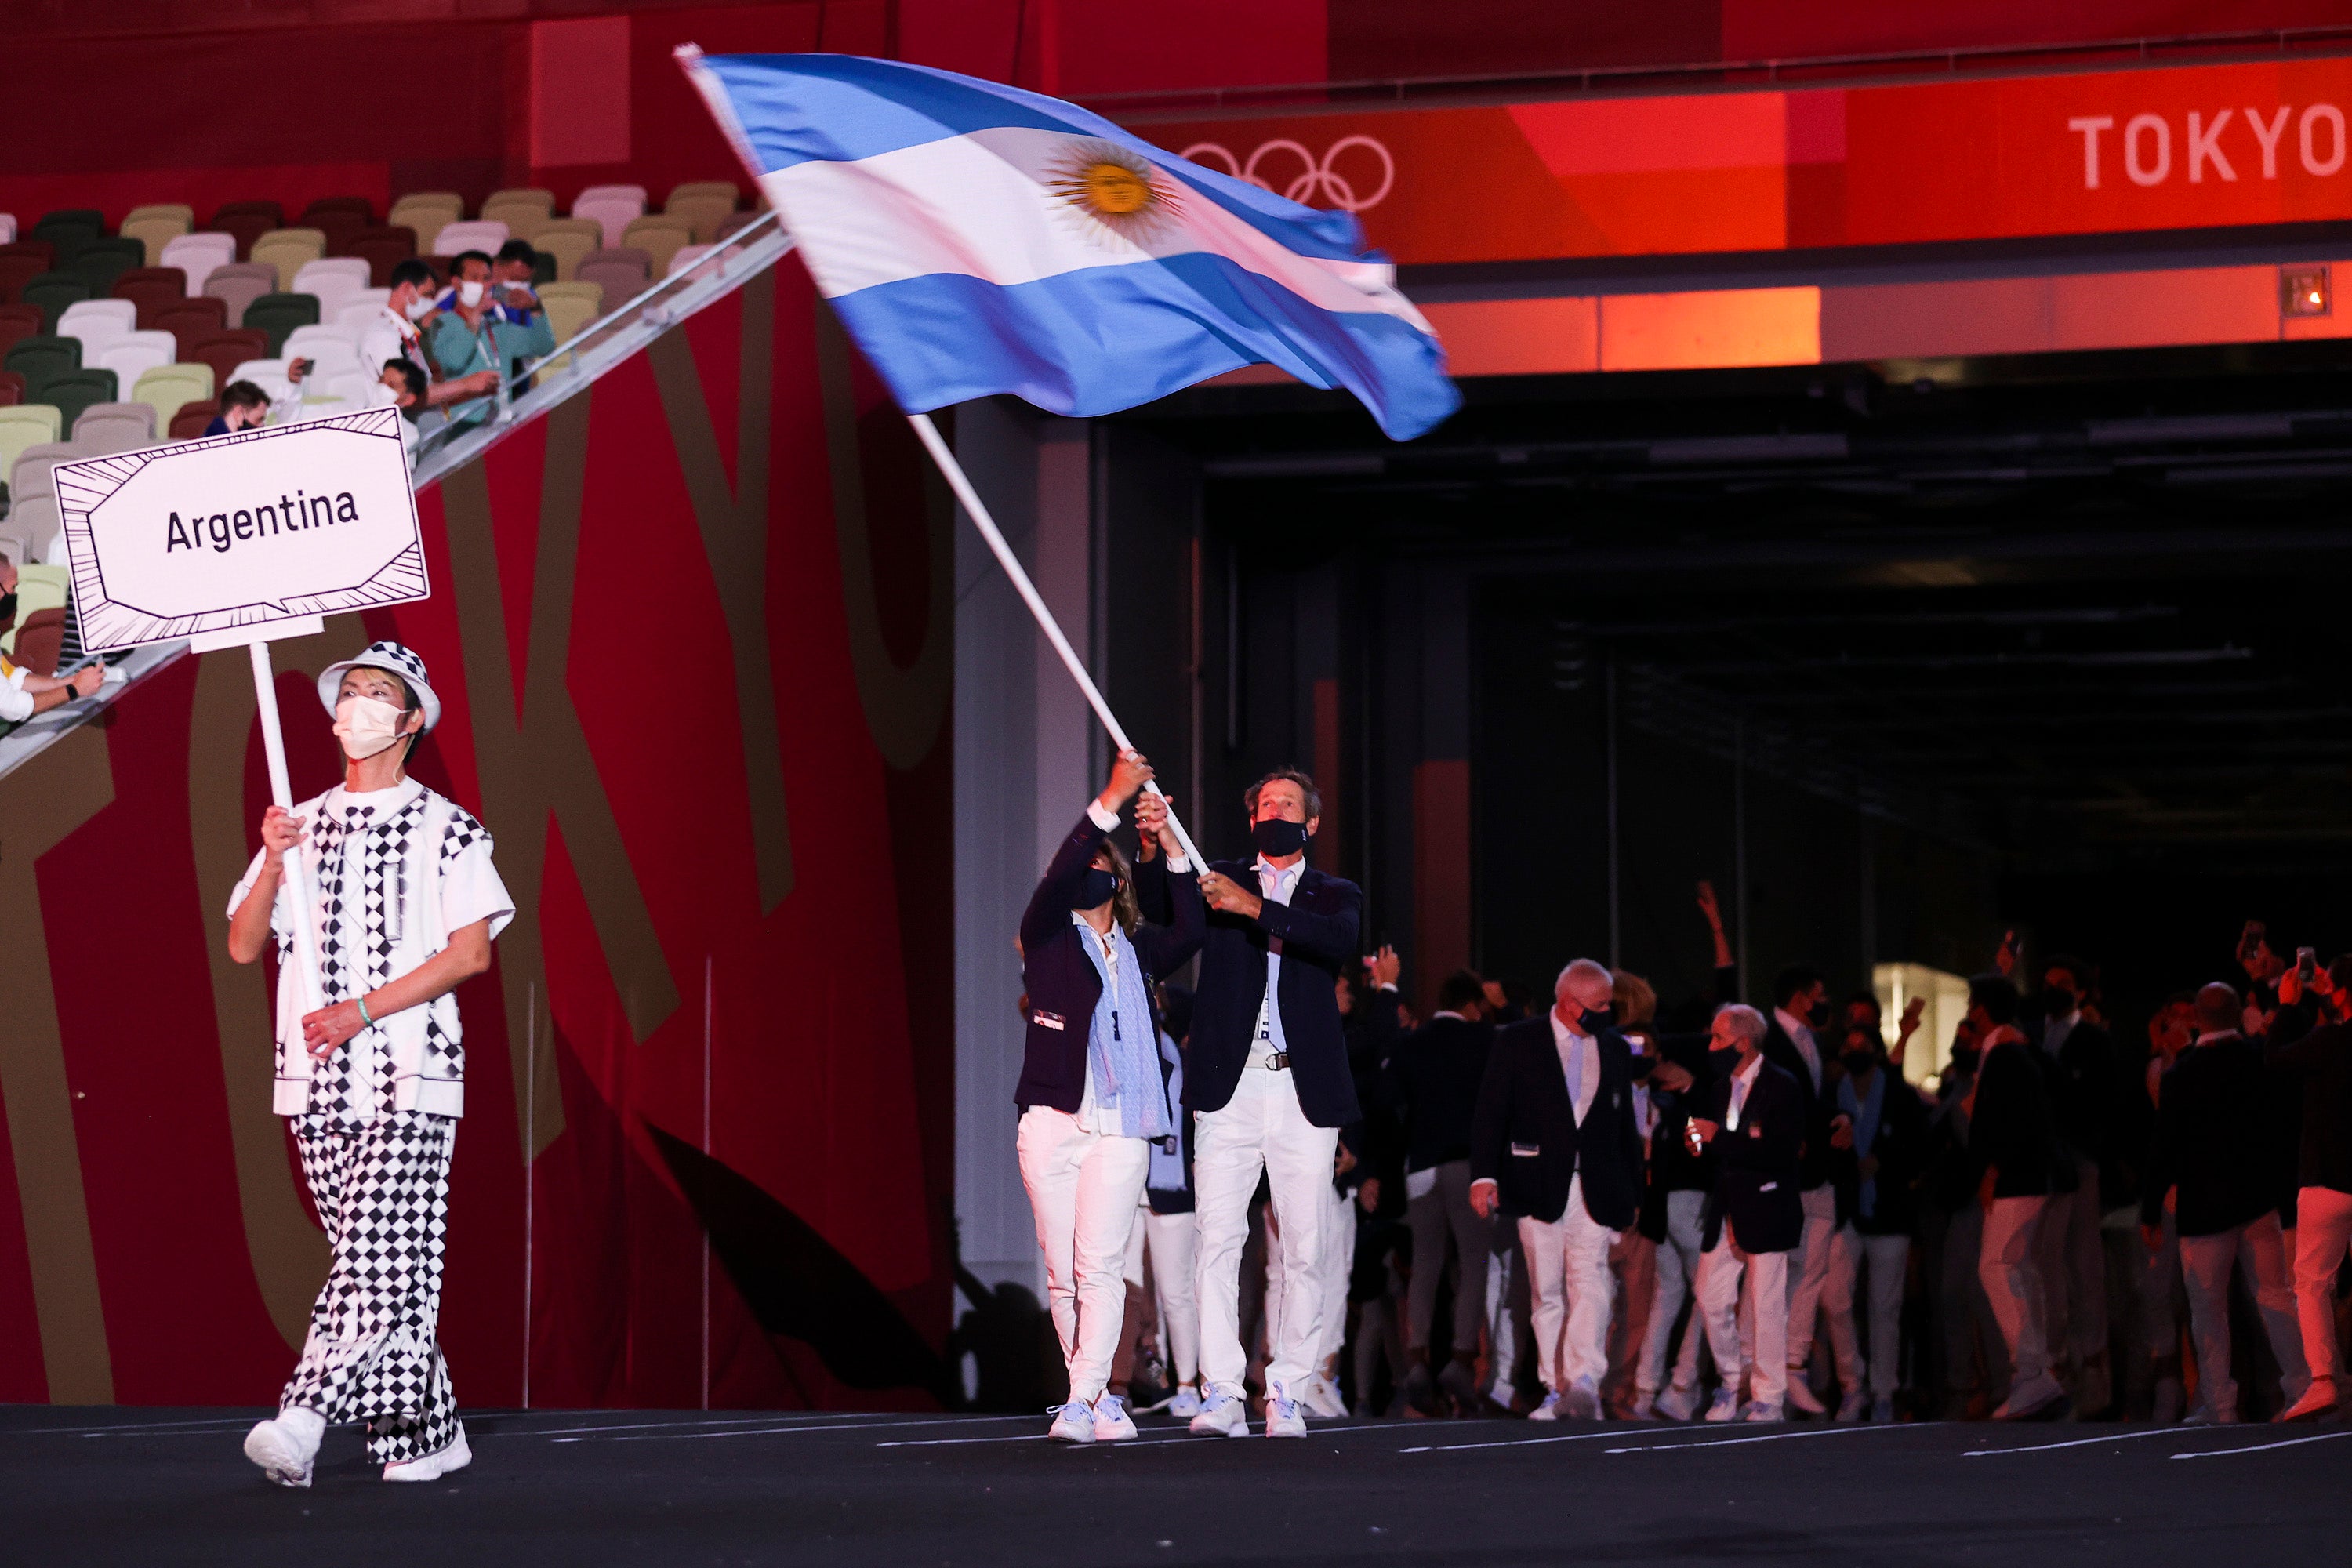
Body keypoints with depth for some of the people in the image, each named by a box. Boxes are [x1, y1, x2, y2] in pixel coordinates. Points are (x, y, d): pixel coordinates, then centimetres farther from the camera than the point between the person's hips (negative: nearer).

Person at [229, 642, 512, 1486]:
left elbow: (471, 952, -7)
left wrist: (361, 1011, -15)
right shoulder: (302, 825, 16)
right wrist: (274, 864, -8)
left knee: (379, 1258, -16)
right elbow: (244, 946, 10)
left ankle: (303, 1420, -25)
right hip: (317, 1077, 4)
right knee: (377, 1264, 4)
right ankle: (424, 1436, 10)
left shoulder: (446, 830, 3)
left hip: (409, 1074, -4)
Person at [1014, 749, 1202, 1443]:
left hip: (1119, 1130, 1)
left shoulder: (1137, 951, 16)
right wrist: (1110, 801, -16)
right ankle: (1101, 1400, 8)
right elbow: (1056, 879, -8)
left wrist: (1170, 846, -6)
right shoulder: (1048, 938, 9)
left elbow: (1191, 931, -1)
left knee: (1099, 1267, -12)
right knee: (1062, 1273, -1)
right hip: (1053, 1121, 0)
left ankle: (1082, 1402, -16)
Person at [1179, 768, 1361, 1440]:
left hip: (1304, 1090, 0)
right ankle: (1221, 1392, -10)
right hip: (1229, 1084, 0)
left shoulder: (1335, 896, 13)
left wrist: (1253, 908, -18)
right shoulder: (1219, 882, 15)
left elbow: (1341, 941, -9)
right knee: (1218, 1238, -9)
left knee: (1303, 1246, -2)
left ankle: (1286, 1392, 4)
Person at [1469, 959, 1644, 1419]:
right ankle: (1557, 1390, 6)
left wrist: (1632, 1191, 18)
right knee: (1547, 1292, 2)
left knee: (1590, 1280, -15)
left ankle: (1584, 1382, -24)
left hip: (1595, 1190, 1)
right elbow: (1491, 1113, -2)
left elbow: (1625, 1126, 19)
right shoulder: (1517, 1043, 3)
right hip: (1539, 1187, -1)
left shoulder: (1615, 1048, 13)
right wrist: (1484, 1175, -12)